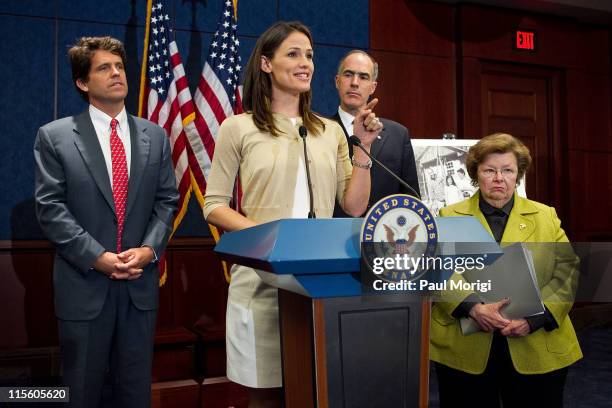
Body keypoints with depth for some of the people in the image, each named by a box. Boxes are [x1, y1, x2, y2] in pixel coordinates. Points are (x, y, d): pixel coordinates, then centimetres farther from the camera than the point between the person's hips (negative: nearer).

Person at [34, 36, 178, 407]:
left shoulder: (155, 136, 8)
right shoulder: (55, 136, -2)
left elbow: (167, 201, 6)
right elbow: (50, 207, -8)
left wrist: (150, 249, -10)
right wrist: (96, 257, -16)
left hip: (141, 284, 3)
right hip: (84, 284, -2)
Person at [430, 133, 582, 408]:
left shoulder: (546, 217, 8)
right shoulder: (450, 217, 5)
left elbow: (566, 273, 1)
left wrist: (533, 318, -12)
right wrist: (474, 308, -19)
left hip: (537, 350, 1)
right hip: (464, 350, -1)